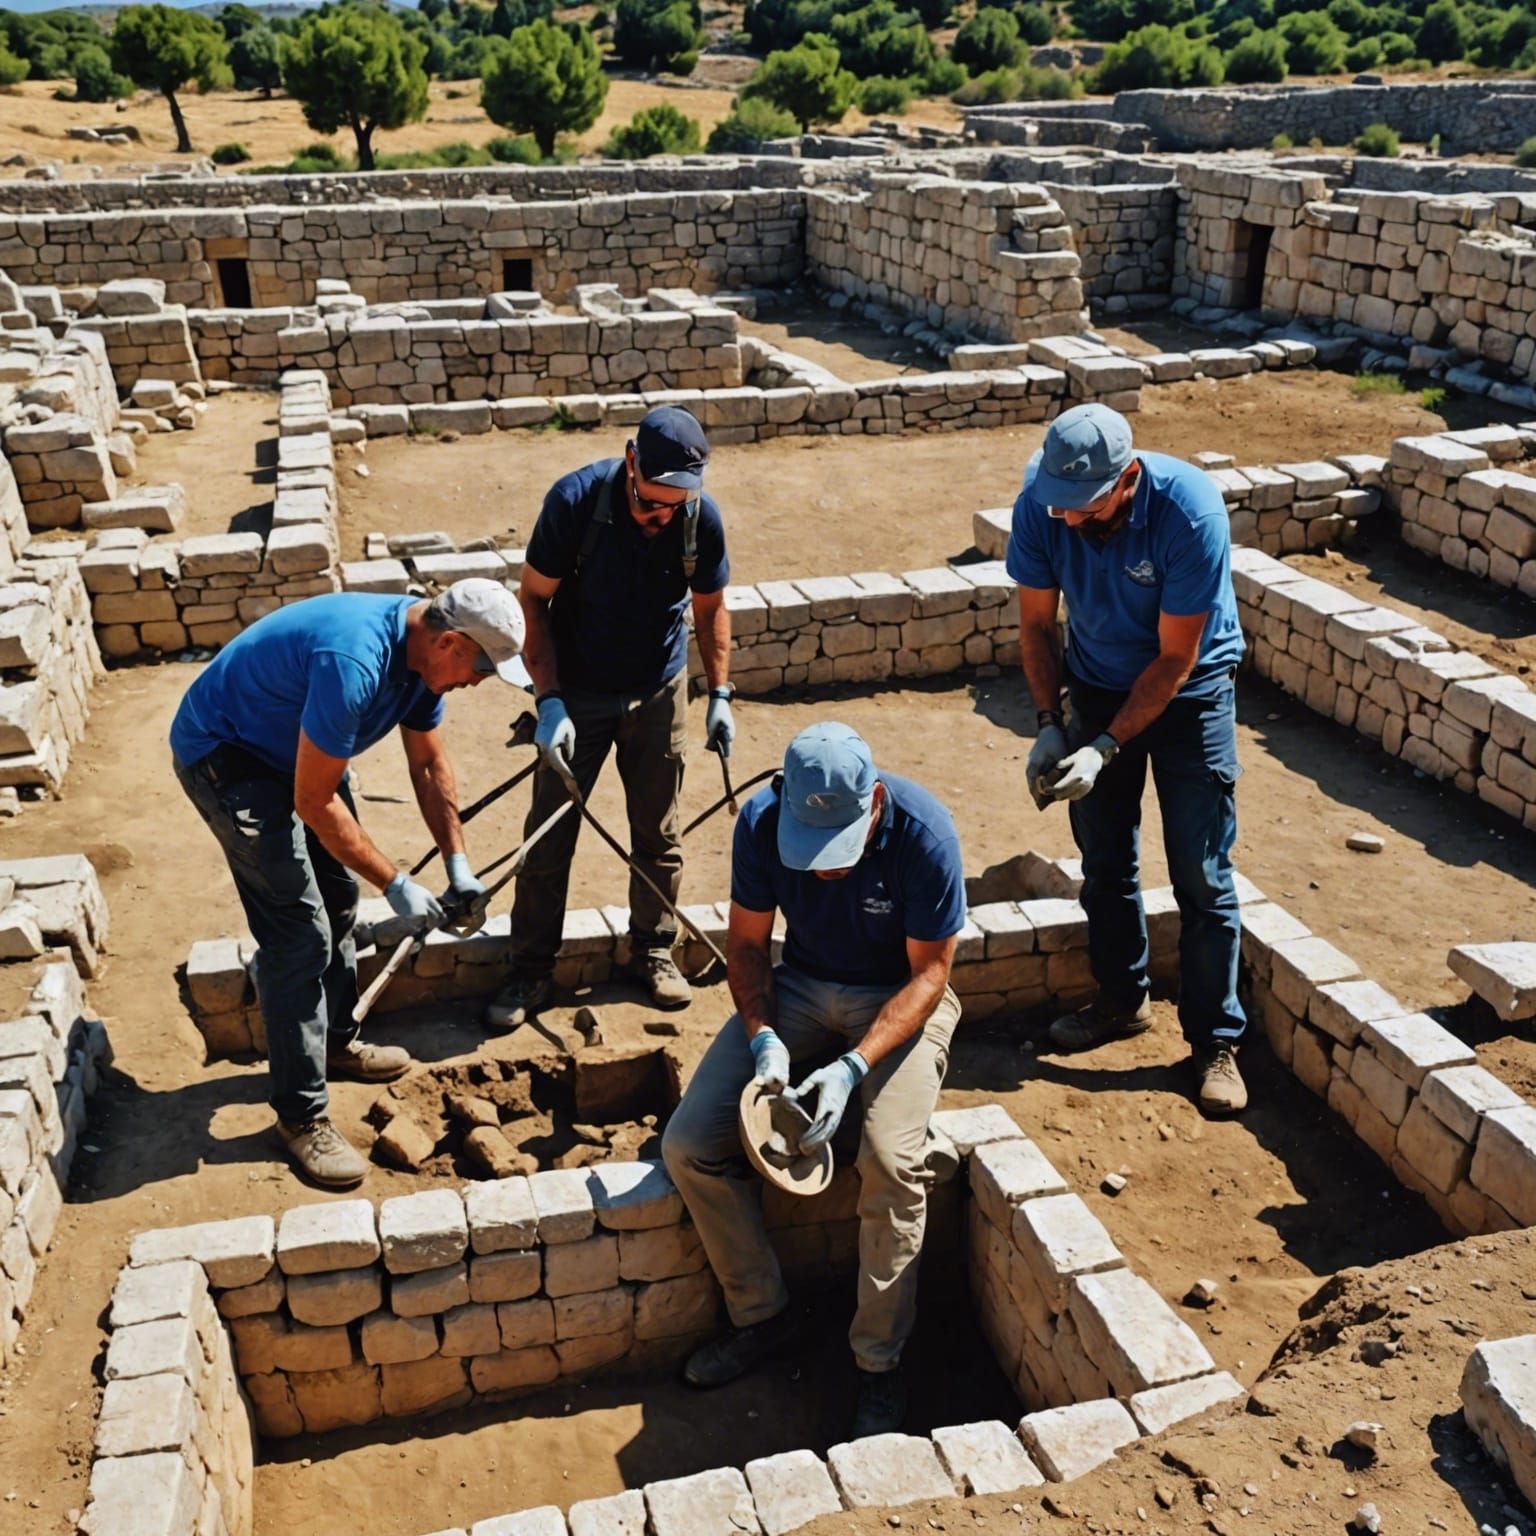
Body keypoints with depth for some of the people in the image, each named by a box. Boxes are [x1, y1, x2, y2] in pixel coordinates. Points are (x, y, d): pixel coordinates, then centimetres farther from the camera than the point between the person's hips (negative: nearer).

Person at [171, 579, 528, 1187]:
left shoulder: (422, 652, -7)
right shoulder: (354, 661, -36)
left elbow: (430, 761, 7)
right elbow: (314, 801, -30)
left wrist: (458, 865, 4)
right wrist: (396, 885, -23)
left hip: (293, 747, 10)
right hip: (224, 755, -9)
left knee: (338, 899, 17)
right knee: (299, 930, -11)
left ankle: (335, 1043, 37)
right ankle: (300, 1113, 1)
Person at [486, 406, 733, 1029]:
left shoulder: (703, 520, -16)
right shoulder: (575, 500, -23)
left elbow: (710, 608, 1)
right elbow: (533, 600, -15)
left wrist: (720, 695, -2)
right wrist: (548, 701, -21)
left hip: (659, 694, 2)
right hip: (577, 692, -2)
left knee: (657, 831, 11)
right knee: (550, 832, 2)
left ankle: (654, 949, 30)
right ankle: (531, 971, 15)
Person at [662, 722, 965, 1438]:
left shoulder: (923, 833, -26)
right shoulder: (762, 822, -18)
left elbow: (930, 972, -18)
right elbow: (747, 943, -4)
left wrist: (853, 1067, -30)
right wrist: (763, 1037, -22)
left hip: (899, 996, -3)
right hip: (800, 987, 4)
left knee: (892, 1162, -29)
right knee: (688, 1146, -13)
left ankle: (878, 1360, -5)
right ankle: (760, 1314, 10)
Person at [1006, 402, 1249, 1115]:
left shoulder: (1190, 510, -32)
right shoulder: (1041, 502, -21)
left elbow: (1174, 659, -24)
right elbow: (1036, 621, -6)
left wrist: (1106, 748, -26)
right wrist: (1049, 724, -14)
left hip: (1188, 691, -3)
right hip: (1098, 683, 4)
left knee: (1201, 875, -2)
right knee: (1104, 861, 12)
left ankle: (1215, 1041, 12)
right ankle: (1122, 999, 32)